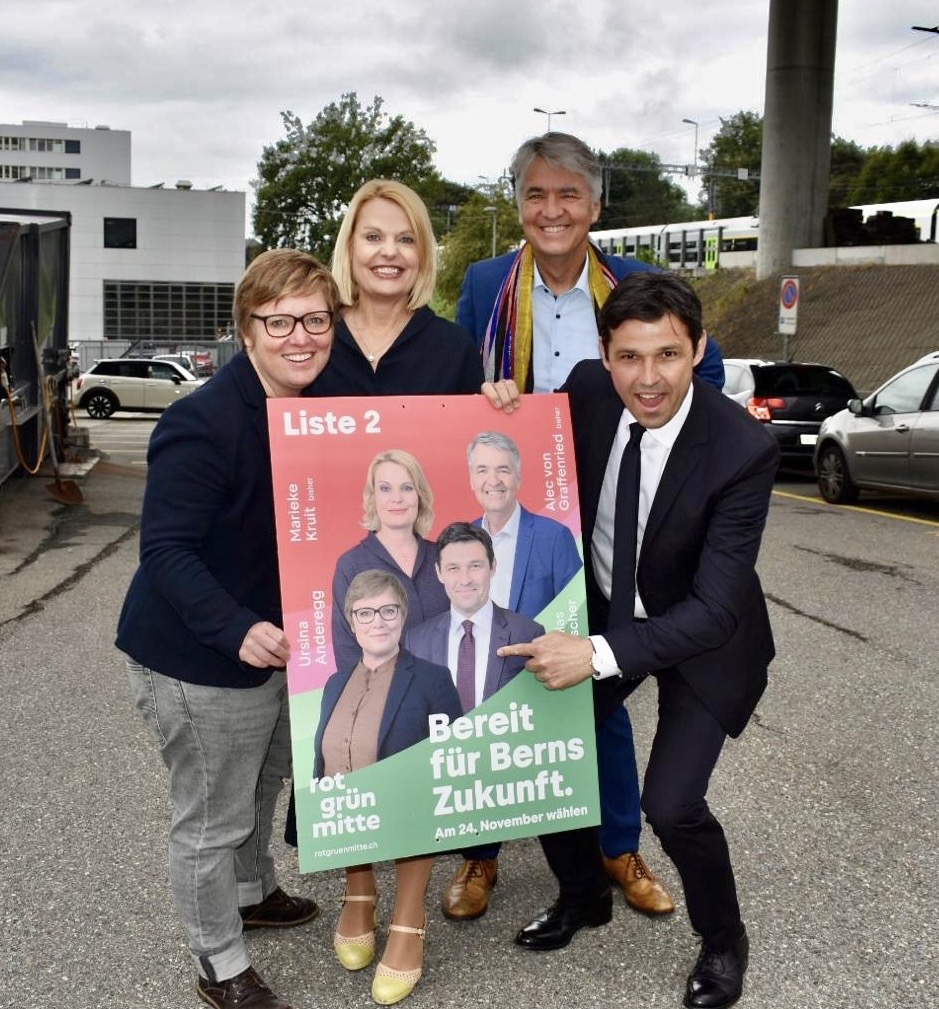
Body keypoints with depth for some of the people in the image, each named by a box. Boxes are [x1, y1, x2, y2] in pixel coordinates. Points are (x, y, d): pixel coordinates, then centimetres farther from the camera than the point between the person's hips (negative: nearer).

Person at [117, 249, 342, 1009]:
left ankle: (251, 892, 54)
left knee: (263, 784, 29)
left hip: (275, 639, 8)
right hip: (198, 659, -8)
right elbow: (165, 549, -29)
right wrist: (236, 630, -41)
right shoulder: (203, 424, -27)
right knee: (212, 818, 9)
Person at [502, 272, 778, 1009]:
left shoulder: (745, 449, -31)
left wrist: (599, 656, -40)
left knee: (671, 804, -14)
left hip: (701, 634, -5)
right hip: (601, 610, 5)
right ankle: (583, 895, 32)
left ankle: (724, 938, 18)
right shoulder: (587, 389, -18)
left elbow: (715, 608, -31)